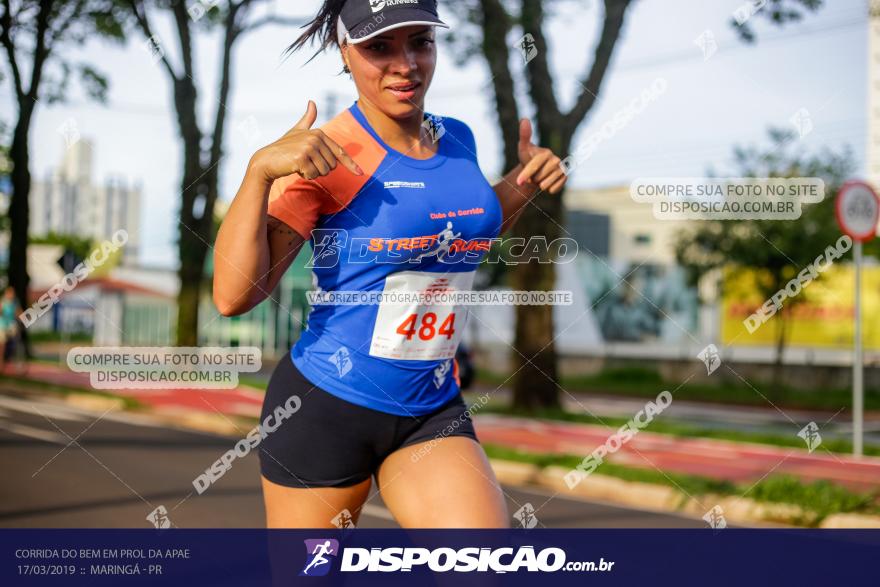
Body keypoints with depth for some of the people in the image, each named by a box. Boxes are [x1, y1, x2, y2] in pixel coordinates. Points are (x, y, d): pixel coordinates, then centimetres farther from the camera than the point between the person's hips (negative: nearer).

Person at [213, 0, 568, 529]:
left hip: (432, 411, 5)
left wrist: (526, 183, 10)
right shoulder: (326, 155, -13)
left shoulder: (458, 141, 5)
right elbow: (233, 296, -21)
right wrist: (260, 169, -31)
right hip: (325, 406, -4)